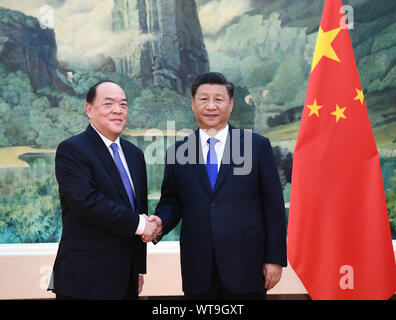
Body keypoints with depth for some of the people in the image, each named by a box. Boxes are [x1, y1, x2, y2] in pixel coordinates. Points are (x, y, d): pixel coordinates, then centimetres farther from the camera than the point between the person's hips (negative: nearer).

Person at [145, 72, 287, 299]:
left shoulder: (258, 146, 1)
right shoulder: (177, 152, 7)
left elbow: (273, 207, 0)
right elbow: (171, 202, 11)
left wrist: (275, 259, -3)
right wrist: (160, 222, -11)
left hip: (245, 265, -1)